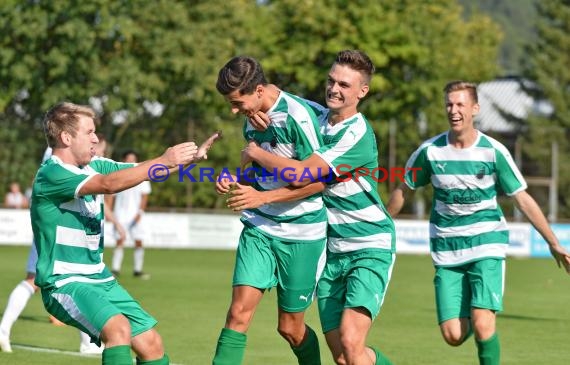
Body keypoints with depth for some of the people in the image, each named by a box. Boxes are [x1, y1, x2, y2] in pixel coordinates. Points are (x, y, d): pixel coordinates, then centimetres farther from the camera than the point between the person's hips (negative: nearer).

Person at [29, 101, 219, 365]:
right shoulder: (51, 175, -18)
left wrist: (190, 158, -9)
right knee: (118, 328, -31)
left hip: (100, 280, 9)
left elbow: (143, 170, 7)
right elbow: (109, 184, -30)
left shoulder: (94, 167, 8)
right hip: (64, 282, -9)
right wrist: (163, 161, -31)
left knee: (151, 343, 3)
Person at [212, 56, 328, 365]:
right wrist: (235, 181, 1)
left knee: (290, 327, 5)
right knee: (239, 312, -9)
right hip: (259, 227, 6)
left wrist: (263, 196, -18)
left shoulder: (297, 117, -17)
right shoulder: (252, 119, 8)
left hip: (301, 234, -6)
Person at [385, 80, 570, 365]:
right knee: (453, 336, -4)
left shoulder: (493, 152, -7)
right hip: (447, 252, 2)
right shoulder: (429, 151, -3)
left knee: (482, 325, -20)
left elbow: (523, 200, 0)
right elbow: (403, 191, 12)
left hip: (487, 246, -2)